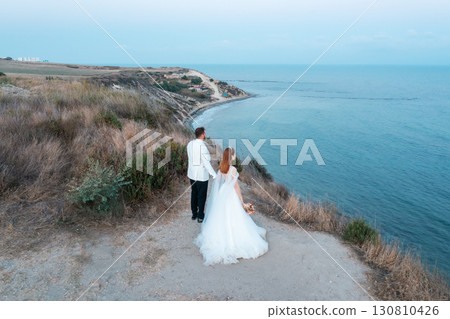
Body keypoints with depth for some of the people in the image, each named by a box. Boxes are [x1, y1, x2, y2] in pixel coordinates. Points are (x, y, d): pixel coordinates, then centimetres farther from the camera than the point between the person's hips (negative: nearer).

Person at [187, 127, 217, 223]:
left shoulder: (190, 144, -3)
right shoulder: (202, 147, -25)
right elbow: (207, 163, -26)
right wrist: (215, 175, -23)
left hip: (192, 174, 7)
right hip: (202, 176, -7)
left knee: (194, 194, 21)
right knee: (202, 196, 11)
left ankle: (194, 214, 35)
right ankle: (200, 216, 24)